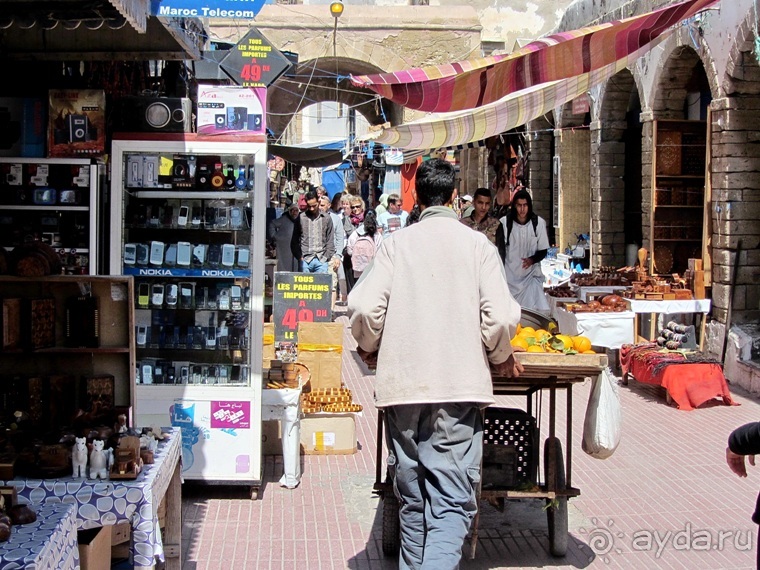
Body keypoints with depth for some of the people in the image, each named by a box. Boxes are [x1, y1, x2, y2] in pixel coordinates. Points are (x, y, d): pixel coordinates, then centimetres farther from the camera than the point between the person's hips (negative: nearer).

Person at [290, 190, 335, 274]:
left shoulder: (326, 218, 8)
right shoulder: (301, 218, 5)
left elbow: (330, 240, 10)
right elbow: (294, 241, 7)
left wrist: (326, 256, 0)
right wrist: (299, 256, -3)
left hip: (321, 260, 1)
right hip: (305, 260, -1)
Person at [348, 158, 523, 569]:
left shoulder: (396, 243, 5)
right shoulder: (476, 244, 2)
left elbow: (364, 307, -5)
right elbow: (500, 316, -6)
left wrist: (369, 347, 15)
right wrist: (502, 357, 14)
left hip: (402, 384, 2)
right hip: (459, 386, -2)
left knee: (413, 500, 16)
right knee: (452, 503, -3)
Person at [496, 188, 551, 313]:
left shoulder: (539, 223, -4)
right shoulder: (504, 223, -6)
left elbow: (543, 251, 5)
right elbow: (500, 251, -1)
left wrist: (532, 259, -16)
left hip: (531, 275, 0)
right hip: (510, 276, 0)